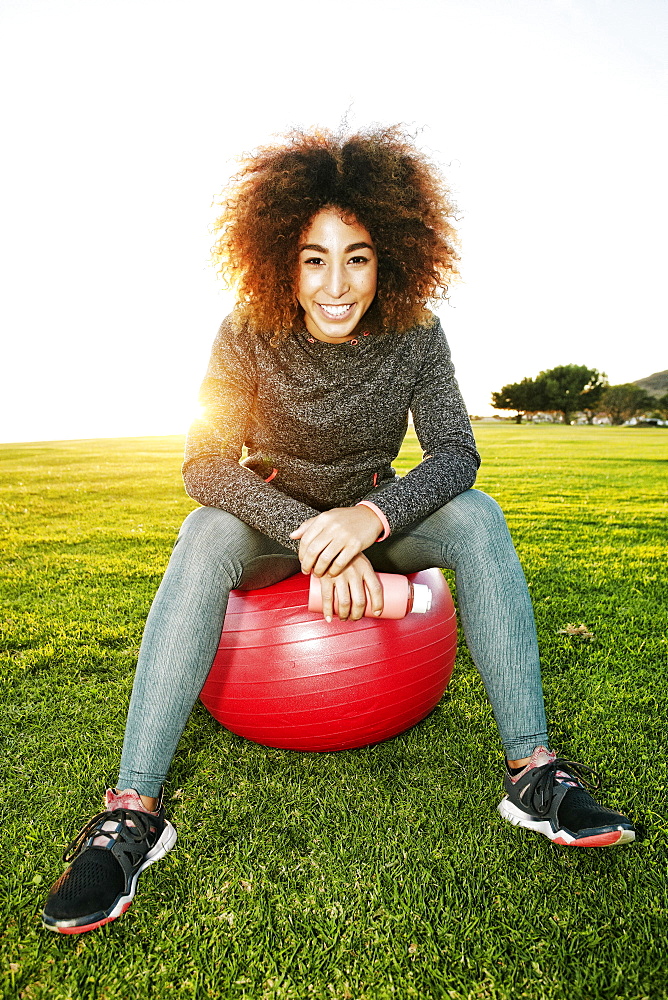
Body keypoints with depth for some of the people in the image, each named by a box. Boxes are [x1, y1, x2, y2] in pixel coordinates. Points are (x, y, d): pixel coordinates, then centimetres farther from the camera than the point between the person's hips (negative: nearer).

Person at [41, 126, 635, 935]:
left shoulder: (415, 336, -11)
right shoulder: (249, 337, -16)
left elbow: (455, 453, -16)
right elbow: (205, 464, -21)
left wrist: (370, 517, -36)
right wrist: (313, 539, -34)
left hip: (375, 519, 2)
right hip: (272, 523, -1)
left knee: (477, 515, -24)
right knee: (204, 534, -32)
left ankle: (531, 770, -24)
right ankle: (134, 809, -31)